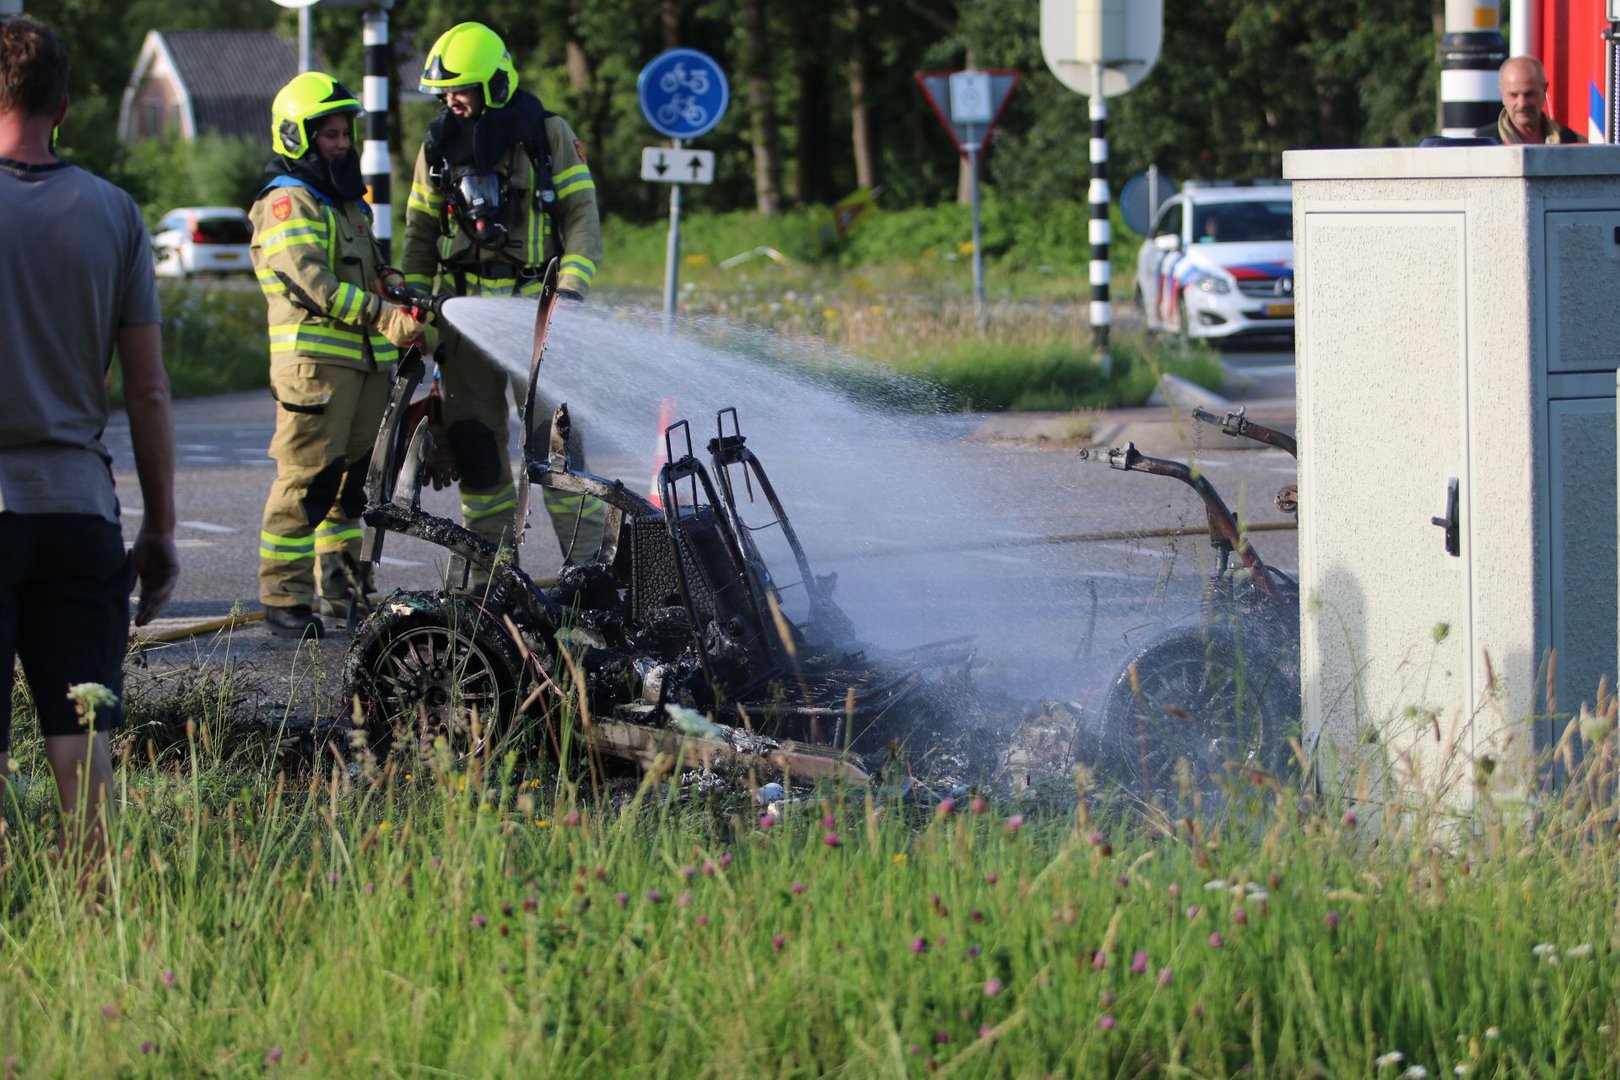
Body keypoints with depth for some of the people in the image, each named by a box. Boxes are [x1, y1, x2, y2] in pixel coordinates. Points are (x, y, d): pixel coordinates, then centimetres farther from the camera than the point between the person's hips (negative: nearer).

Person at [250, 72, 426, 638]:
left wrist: (407, 321, 18)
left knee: (352, 479, 13)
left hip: (367, 361, 9)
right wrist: (384, 315, -23)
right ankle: (284, 597, -7)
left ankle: (343, 586, 22)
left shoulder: (349, 203, 23)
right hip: (314, 362, -9)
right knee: (307, 480, -10)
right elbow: (312, 282, -18)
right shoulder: (287, 203, -7)